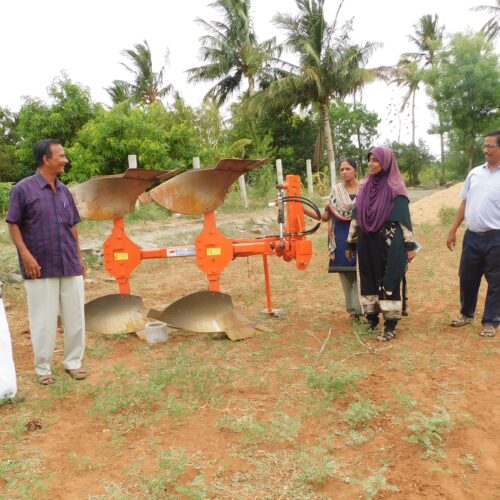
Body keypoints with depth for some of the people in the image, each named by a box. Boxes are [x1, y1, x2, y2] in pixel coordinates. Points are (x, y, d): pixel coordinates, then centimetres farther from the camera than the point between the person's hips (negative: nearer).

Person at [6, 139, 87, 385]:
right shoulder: (23, 189, -6)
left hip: (70, 266, 5)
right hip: (41, 268, -5)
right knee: (44, 320, 5)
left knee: (75, 317, 10)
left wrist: (79, 257, 13)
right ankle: (43, 368, 21)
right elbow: (13, 225, -5)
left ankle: (73, 362, 26)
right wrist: (26, 255, -14)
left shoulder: (64, 190, 10)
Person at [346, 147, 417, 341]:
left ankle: (390, 325, 6)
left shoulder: (395, 188, -6)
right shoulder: (364, 186, 9)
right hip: (367, 242, 5)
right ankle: (371, 319, 22)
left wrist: (410, 245, -11)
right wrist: (350, 243, 12)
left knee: (390, 280, -1)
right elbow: (356, 217, 12)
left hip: (390, 242, -5)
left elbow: (405, 217, -7)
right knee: (369, 279, 10)